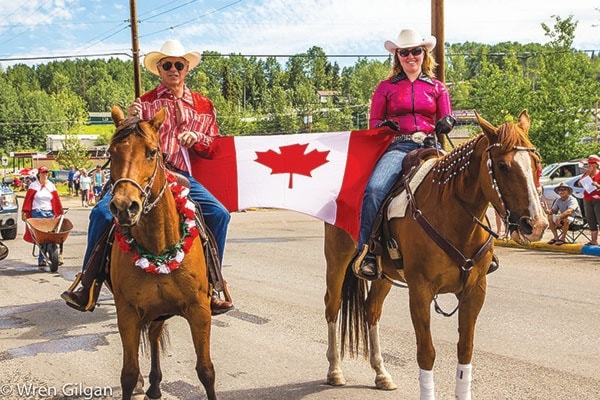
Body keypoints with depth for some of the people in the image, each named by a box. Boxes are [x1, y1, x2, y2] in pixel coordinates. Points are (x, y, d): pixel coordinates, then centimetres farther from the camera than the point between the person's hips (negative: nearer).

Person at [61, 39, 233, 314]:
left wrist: (197, 138, -3)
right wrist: (130, 122, -9)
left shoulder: (203, 105, 16)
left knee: (219, 214, -21)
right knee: (102, 212, -21)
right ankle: (89, 286, -7)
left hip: (182, 177, 1)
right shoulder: (145, 102, 12)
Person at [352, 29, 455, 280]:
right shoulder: (386, 87, 16)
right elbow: (373, 122, 16)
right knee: (374, 188, -31)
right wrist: (384, 125, -7)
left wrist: (446, 123, -8)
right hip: (398, 146, -1)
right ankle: (364, 251, -24)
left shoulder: (437, 87, 19)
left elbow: (446, 119, 17)